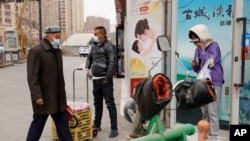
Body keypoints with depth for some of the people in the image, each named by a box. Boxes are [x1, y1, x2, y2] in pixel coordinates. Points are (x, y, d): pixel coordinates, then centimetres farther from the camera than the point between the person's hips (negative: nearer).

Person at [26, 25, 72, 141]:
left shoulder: (58, 51, 12)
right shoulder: (36, 51, -12)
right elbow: (32, 77, -17)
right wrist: (37, 96, -22)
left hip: (58, 98, 7)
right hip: (43, 97, -7)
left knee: (63, 124, 11)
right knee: (37, 125, 7)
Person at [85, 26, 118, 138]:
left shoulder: (109, 47, -12)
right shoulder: (94, 46, 12)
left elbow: (112, 64, -18)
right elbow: (89, 58, 26)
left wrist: (107, 78, -18)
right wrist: (87, 68, 9)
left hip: (105, 80, -7)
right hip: (95, 80, 8)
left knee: (110, 104, -3)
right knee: (97, 103, 17)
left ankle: (114, 128, 3)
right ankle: (97, 125, 30)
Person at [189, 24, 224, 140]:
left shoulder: (214, 45, -7)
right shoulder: (198, 49, 12)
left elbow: (210, 63, -20)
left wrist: (202, 49, -14)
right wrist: (194, 65, -4)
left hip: (214, 83, -7)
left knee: (212, 112, -8)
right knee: (205, 112, 14)